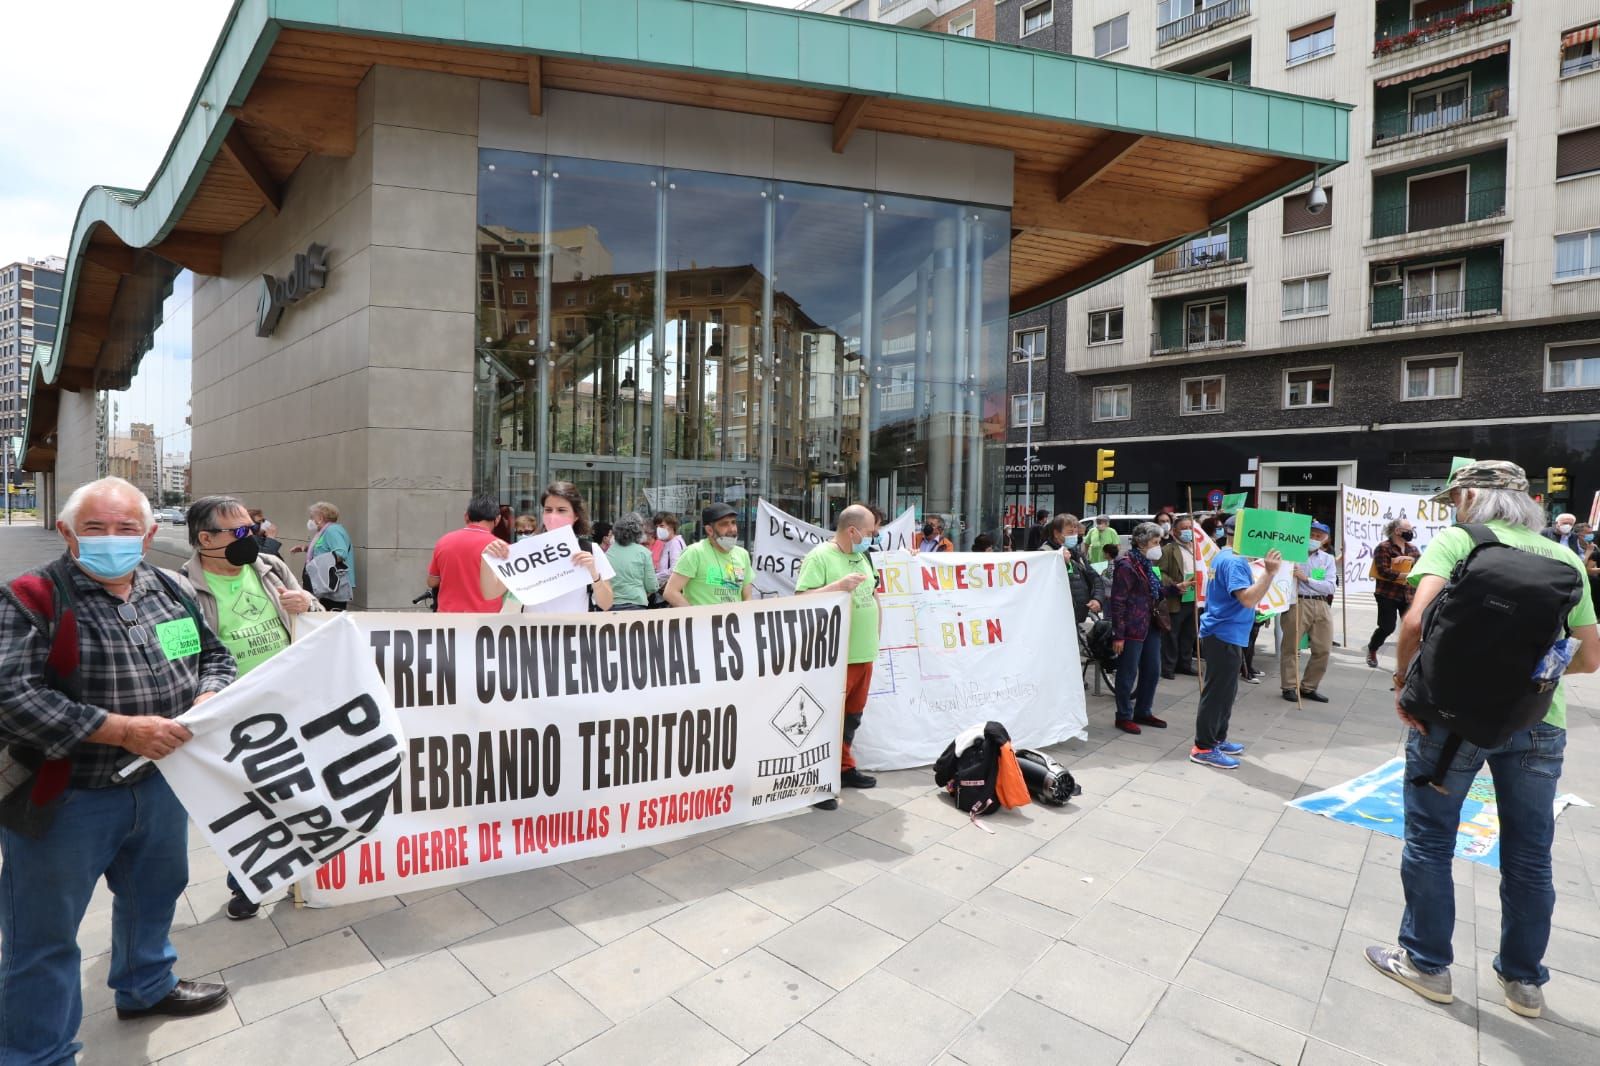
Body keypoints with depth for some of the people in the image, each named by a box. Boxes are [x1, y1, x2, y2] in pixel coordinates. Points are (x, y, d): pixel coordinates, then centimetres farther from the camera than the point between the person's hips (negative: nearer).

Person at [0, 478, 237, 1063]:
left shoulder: (170, 590, 2)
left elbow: (214, 655, 10)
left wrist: (208, 697, -11)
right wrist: (122, 730, -27)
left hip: (159, 783, 6)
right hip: (63, 797, -6)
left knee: (153, 894, 25)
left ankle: (147, 986, 49)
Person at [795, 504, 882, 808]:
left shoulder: (862, 558, 15)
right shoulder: (819, 557, -11)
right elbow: (802, 600, -18)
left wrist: (875, 635, 15)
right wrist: (839, 585, -24)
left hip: (864, 653, 8)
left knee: (851, 716, 18)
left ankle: (844, 769, 31)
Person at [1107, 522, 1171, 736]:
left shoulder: (1149, 565, 13)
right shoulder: (1127, 566, -14)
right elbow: (1118, 602, -16)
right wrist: (1118, 635, -19)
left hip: (1151, 626, 9)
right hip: (1132, 629, -9)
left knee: (1152, 671, 15)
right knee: (1128, 674, 1)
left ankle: (1143, 712, 30)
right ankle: (1124, 716, 14)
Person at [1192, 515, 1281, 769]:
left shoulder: (1224, 557, 14)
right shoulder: (1234, 561, -18)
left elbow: (1247, 590, 26)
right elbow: (1248, 599, -30)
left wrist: (1263, 571, 20)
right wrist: (1269, 572, -34)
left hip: (1222, 634, 11)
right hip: (1225, 636, -11)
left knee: (1224, 691, 19)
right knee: (1217, 692, -5)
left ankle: (1217, 739, 29)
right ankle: (1204, 748, 2)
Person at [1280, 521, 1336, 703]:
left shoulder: (1328, 559, 13)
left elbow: (1330, 587, 1)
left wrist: (1306, 578, -11)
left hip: (1322, 606, 4)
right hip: (1296, 604, -4)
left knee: (1323, 649, 6)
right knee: (1291, 647, 0)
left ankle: (1308, 687, 19)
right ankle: (1289, 687, 10)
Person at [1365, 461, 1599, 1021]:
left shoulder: (1455, 542, -7)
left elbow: (1416, 620, -22)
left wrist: (1402, 681, -9)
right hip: (1538, 722, 5)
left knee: (1429, 842, 10)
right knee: (1529, 855, 17)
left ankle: (1426, 962, 22)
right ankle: (1524, 979, 32)